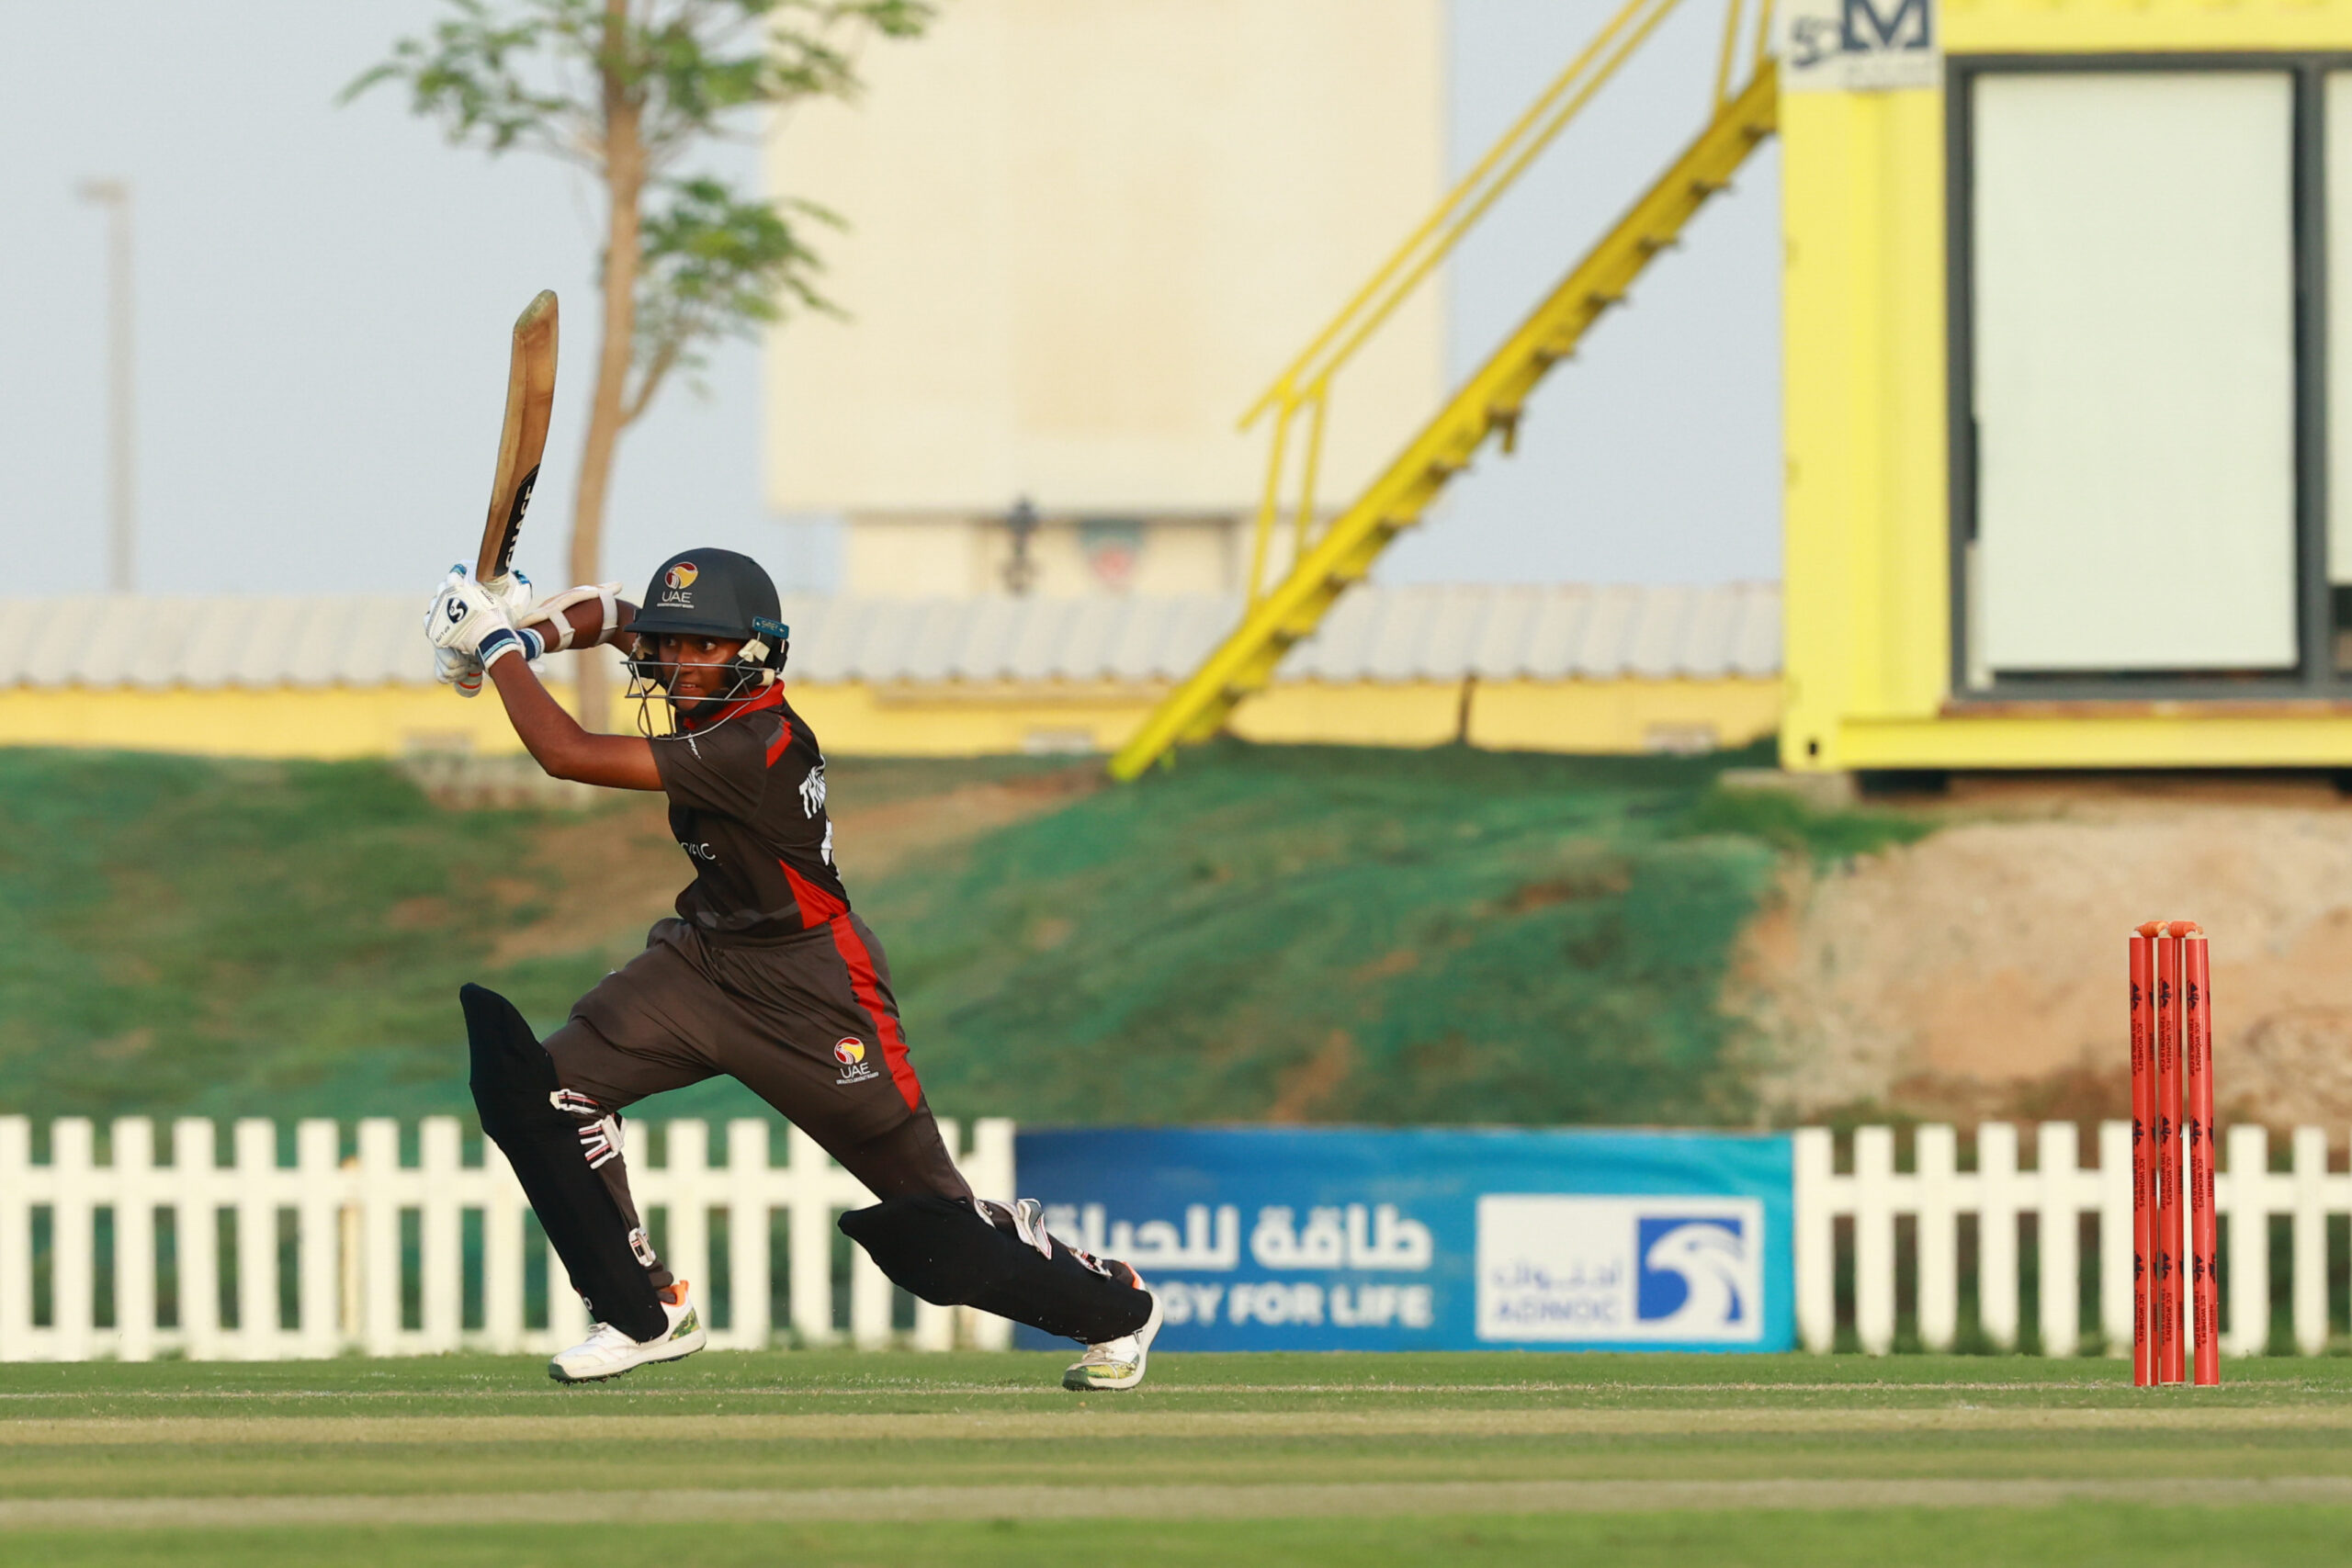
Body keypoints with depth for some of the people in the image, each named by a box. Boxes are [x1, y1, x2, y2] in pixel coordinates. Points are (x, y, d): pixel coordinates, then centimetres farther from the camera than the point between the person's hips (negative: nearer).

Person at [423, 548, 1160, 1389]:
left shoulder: (755, 746, -30)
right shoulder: (714, 696, -4)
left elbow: (568, 755, -31)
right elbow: (614, 613, 17)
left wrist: (495, 644, -21)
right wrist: (536, 631, -2)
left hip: (811, 988, -8)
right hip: (707, 958, 8)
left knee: (929, 1221, -2)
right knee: (542, 1089, -11)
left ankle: (1117, 1307, 23)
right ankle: (645, 1313, 4)